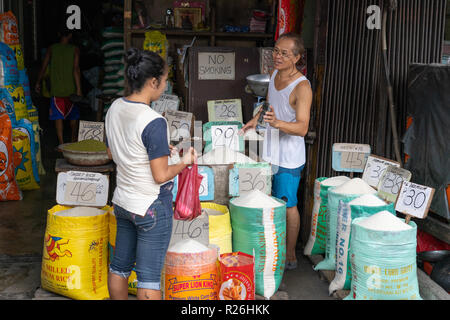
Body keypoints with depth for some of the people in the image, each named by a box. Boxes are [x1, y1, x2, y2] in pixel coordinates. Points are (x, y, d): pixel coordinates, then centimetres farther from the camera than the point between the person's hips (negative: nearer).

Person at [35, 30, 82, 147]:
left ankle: (61, 144, -4)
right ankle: (74, 141, 29)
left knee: (58, 116, 1)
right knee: (73, 115, 15)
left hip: (56, 89, 0)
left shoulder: (52, 49, 2)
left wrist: (38, 83, 13)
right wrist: (79, 89, -11)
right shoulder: (74, 49, -2)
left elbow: (44, 67, 2)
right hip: (71, 88, 0)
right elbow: (76, 69, -10)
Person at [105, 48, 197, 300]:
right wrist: (185, 163, -4)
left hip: (122, 202, 8)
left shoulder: (115, 109, 0)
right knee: (149, 276, 4)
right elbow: (161, 176, -21)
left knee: (120, 266, 20)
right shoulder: (154, 122, -24)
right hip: (152, 208, -8)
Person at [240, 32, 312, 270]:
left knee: (288, 205, 3)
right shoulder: (274, 74, 2)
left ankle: (290, 256, 18)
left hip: (289, 157, -7)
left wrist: (277, 123, -46)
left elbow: (302, 127, -30)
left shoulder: (302, 87, -22)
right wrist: (256, 119, 12)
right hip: (270, 151, 8)